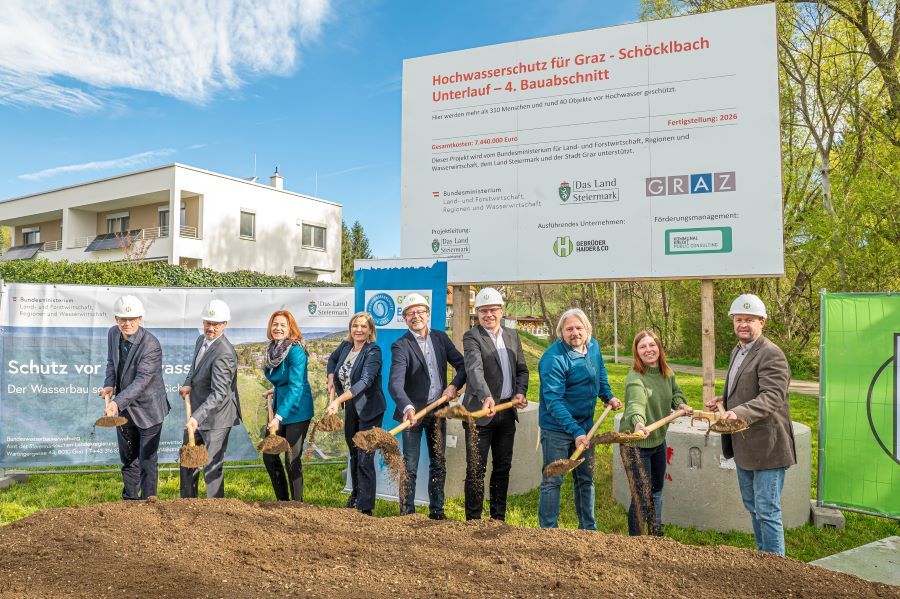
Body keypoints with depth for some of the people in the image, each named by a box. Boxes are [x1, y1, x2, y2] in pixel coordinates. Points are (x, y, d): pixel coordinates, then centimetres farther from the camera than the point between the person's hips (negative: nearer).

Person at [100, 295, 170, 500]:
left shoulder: (151, 345, -25)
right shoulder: (113, 334, -3)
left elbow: (142, 380, -28)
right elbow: (111, 363, 11)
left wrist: (117, 402, -38)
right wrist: (109, 385, -7)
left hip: (147, 410, -7)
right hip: (123, 408, 7)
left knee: (147, 461, 3)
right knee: (128, 460, 21)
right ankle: (129, 500, 37)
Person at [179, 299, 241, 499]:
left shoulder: (224, 354, -26)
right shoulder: (201, 340, 3)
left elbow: (219, 393, -30)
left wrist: (196, 417, -37)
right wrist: (188, 384, -2)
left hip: (215, 417, -9)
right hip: (196, 412, 9)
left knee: (212, 467, 1)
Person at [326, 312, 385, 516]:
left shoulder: (373, 351, -19)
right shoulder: (345, 346, 2)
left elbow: (365, 381, -32)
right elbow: (332, 359, 25)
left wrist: (338, 400, -41)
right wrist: (331, 378, 7)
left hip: (369, 411, -7)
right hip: (351, 409, 7)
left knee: (365, 458, -7)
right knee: (354, 455, 21)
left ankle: (365, 508, 3)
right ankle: (356, 496, 40)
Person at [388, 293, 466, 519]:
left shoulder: (441, 338, 3)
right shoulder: (401, 346, -14)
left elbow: (462, 364, 6)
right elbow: (395, 383, -27)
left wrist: (454, 385, -12)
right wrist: (407, 408, -43)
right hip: (413, 412, -5)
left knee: (439, 465, 14)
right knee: (410, 466, 1)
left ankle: (437, 512, 27)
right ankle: (407, 514, 14)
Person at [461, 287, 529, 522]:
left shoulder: (512, 336, 11)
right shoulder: (472, 337, -10)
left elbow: (522, 370, 16)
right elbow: (474, 370, -26)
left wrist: (520, 392, -2)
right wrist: (486, 397, -42)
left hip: (507, 412, 6)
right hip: (480, 412, -6)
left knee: (503, 467, 15)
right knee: (476, 469, 1)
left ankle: (498, 518, 28)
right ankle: (473, 520, 13)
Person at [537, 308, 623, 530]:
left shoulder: (593, 346, 0)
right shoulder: (553, 358, -25)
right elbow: (553, 401, -28)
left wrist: (608, 396, 15)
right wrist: (575, 431, -33)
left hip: (584, 424, 8)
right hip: (557, 428, -7)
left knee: (586, 479, 18)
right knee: (552, 481, 0)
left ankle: (589, 528, 34)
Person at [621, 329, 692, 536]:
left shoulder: (667, 374, -2)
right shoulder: (635, 378, -26)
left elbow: (675, 392, 16)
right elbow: (636, 403, -45)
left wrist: (680, 404, -7)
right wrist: (638, 422, -64)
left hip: (658, 440, 8)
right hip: (636, 444, -8)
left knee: (657, 490, 24)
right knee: (642, 497, -1)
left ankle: (657, 534, 44)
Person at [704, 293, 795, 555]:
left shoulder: (771, 354, -16)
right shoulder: (737, 351, 13)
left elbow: (772, 396, -28)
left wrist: (739, 412, -41)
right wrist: (724, 400, 9)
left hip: (766, 447, -10)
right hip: (743, 445, 10)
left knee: (767, 511, -1)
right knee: (752, 507, 22)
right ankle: (762, 556, 38)